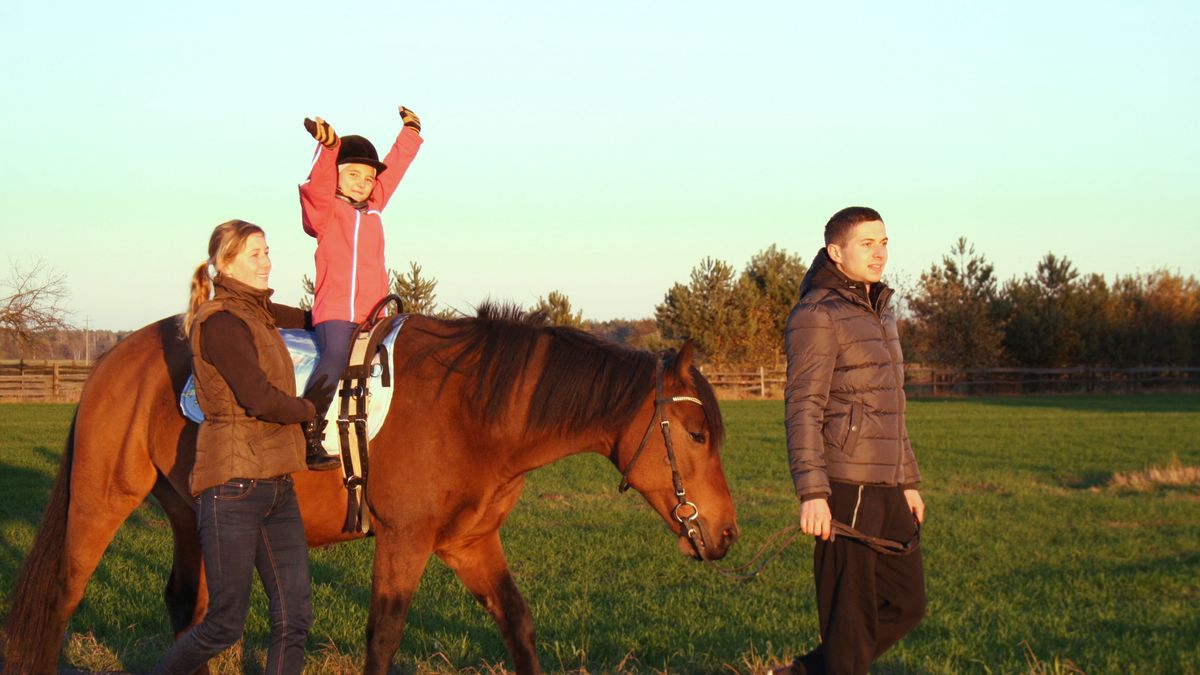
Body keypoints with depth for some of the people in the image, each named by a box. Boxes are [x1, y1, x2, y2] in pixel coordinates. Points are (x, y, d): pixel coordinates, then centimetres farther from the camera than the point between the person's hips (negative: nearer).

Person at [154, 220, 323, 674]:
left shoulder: (258, 313, 15)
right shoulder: (220, 322, -12)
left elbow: (306, 319, 38)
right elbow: (260, 398, -19)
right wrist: (311, 410, -4)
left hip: (276, 487, 9)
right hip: (233, 484, -8)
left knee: (294, 617, 2)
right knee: (225, 624, -3)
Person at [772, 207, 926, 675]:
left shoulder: (879, 311, 17)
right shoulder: (817, 316, -11)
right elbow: (802, 409, -18)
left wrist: (908, 481, 21)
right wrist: (811, 493, -26)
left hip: (883, 486, 9)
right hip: (843, 485, -9)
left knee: (906, 604, 13)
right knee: (850, 618, -3)